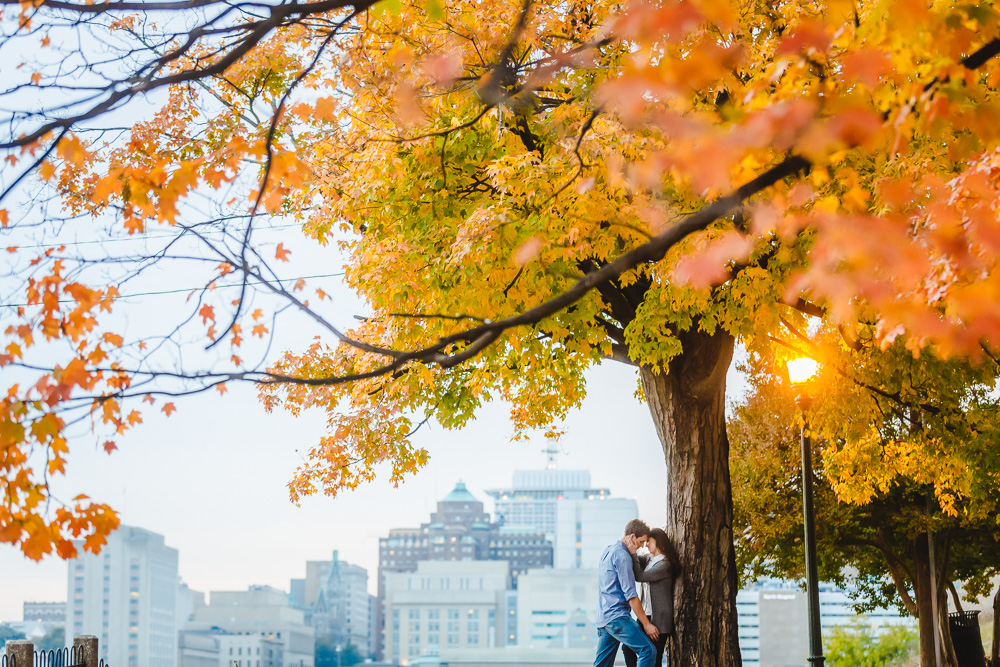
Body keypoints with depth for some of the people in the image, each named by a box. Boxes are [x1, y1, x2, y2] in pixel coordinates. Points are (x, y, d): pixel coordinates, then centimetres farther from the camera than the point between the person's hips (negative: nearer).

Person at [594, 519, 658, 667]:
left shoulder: (608, 551, 20)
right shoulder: (622, 556, -11)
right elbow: (630, 595, -13)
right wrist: (646, 624, -8)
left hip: (602, 618, 10)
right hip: (617, 616, -10)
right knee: (647, 650, -15)